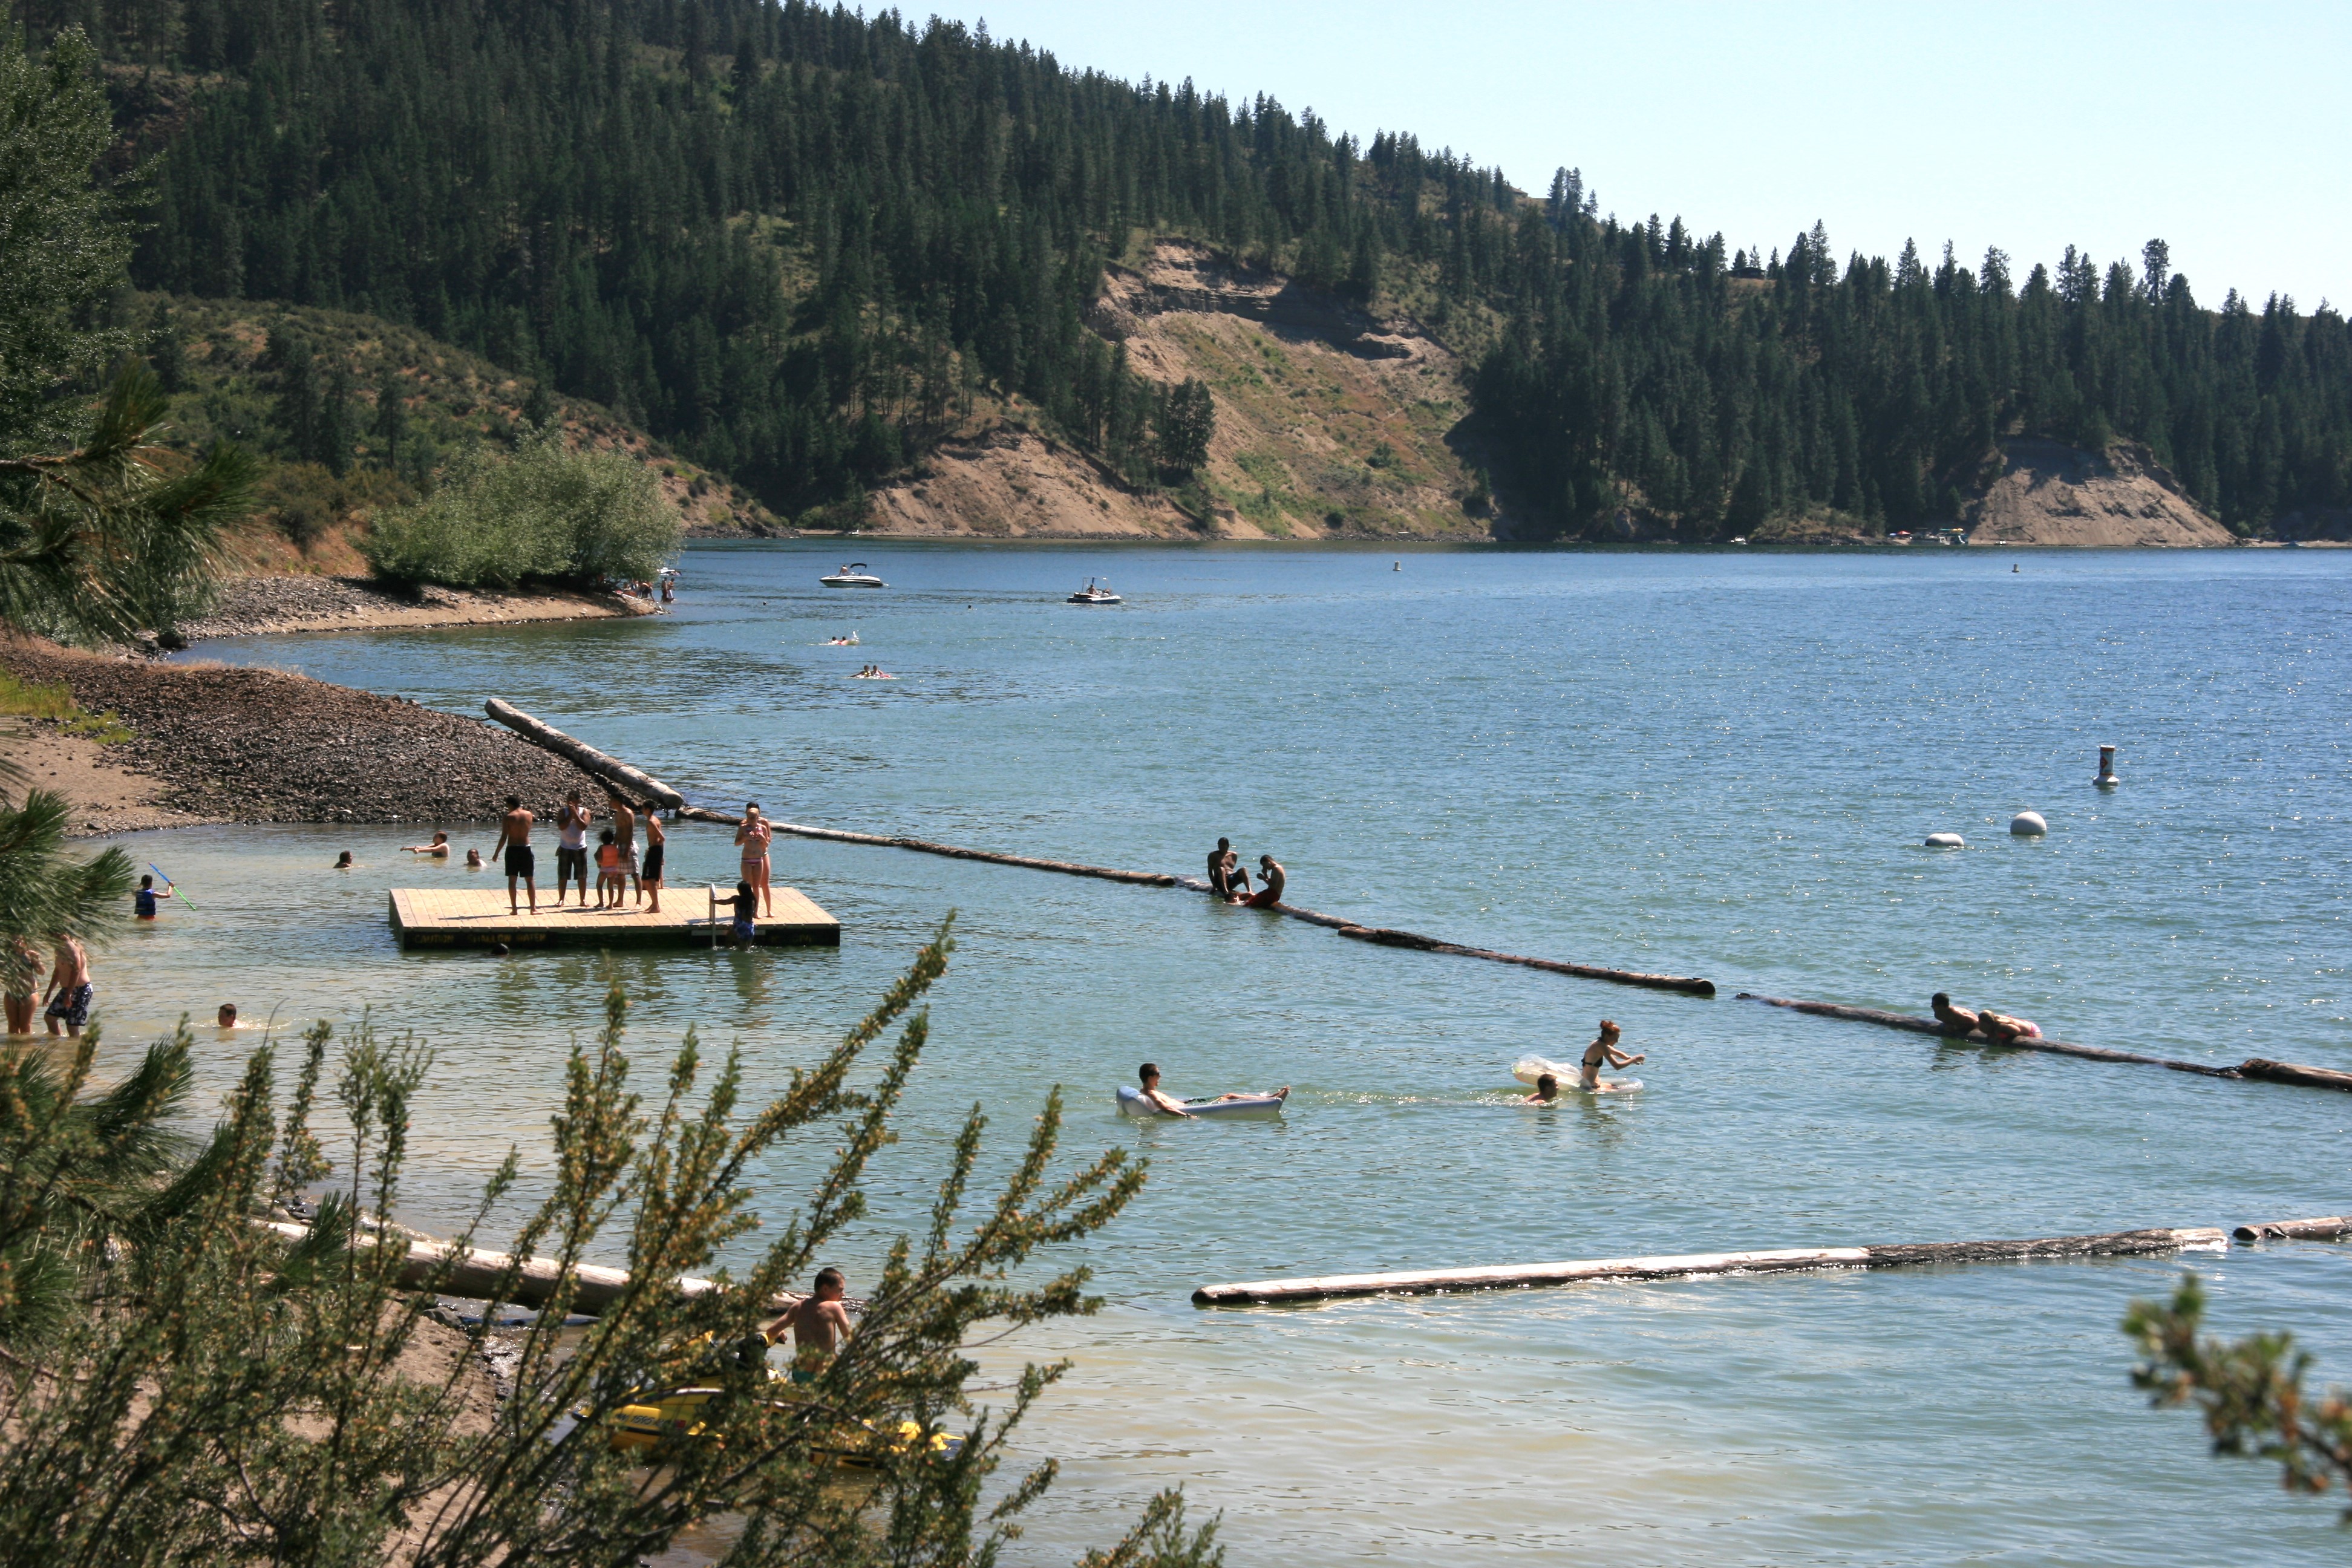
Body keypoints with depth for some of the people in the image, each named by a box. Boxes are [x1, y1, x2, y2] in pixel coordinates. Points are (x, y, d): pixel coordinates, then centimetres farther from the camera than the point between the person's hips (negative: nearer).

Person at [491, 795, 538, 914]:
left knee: (512, 880, 7)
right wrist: (521, 808, 23)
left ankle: (514, 908, 4)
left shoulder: (508, 817, -9)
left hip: (512, 850, -2)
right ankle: (533, 908, 2)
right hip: (526, 849, 2)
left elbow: (504, 838, -12)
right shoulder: (529, 815, 1)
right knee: (530, 880, 7)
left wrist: (496, 853, -4)